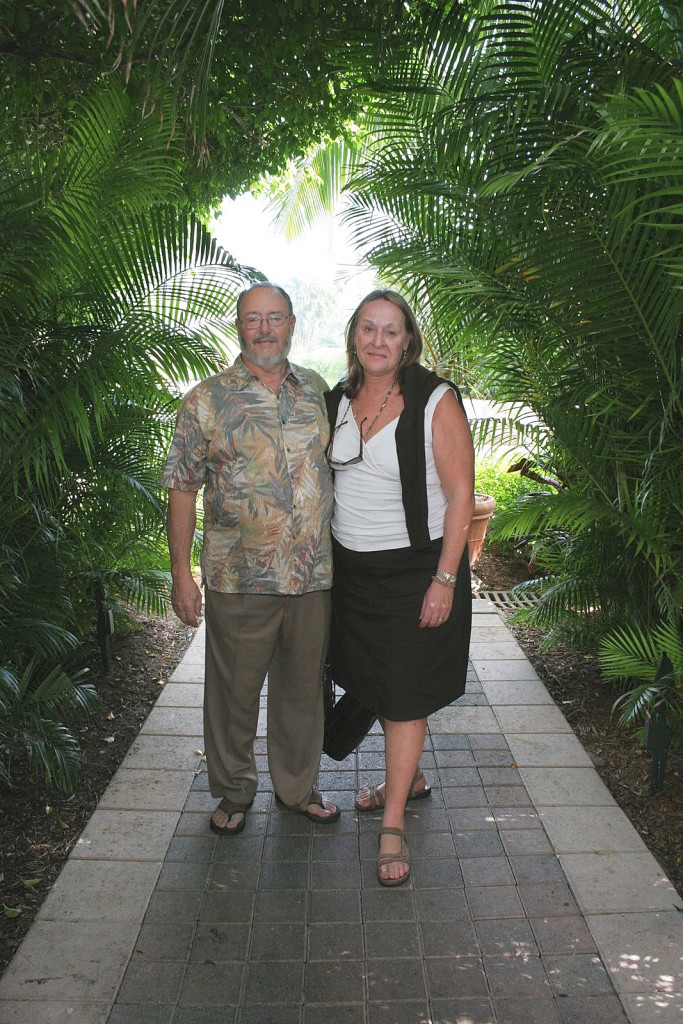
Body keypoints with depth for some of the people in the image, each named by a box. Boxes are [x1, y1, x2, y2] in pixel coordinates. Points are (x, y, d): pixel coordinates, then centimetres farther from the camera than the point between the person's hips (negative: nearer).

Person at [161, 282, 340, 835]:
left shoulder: (317, 390, 7)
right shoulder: (206, 400, -3)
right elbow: (182, 488, -2)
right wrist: (182, 572, -7)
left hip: (314, 576, 3)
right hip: (239, 580, -3)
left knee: (303, 687, 16)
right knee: (234, 691, 10)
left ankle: (299, 786, 36)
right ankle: (234, 791, 33)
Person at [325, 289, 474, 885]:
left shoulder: (436, 401, -12)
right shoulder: (338, 401, 4)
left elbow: (460, 495, -12)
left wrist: (445, 580, -17)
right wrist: (323, 556, 12)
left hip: (415, 567, -5)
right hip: (351, 568, 6)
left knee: (405, 692, 1)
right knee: (376, 683, 17)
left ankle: (393, 824, 15)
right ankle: (410, 779, 40)